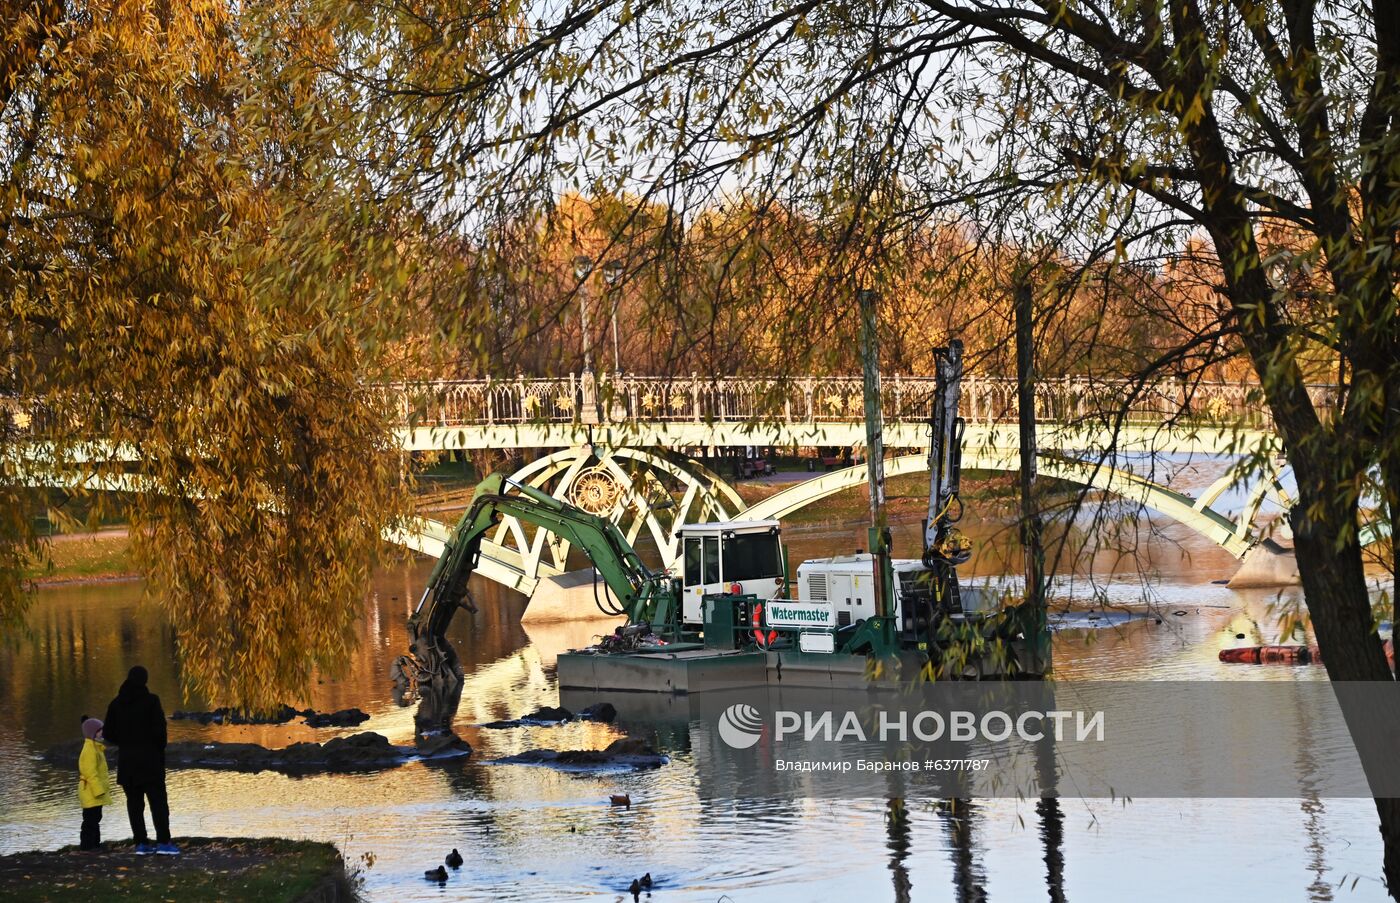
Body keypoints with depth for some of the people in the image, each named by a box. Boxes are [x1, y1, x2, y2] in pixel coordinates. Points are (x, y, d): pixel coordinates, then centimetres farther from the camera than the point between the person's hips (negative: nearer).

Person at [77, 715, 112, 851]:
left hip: (95, 792, 11)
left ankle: (94, 842, 20)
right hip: (91, 792, -11)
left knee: (95, 818, 14)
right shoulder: (89, 750, -18)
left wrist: (103, 787, 24)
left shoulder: (97, 748, 16)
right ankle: (87, 843, -5)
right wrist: (98, 789, -25)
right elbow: (90, 773, -23)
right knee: (91, 818, -8)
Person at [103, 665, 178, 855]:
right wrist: (160, 748, 4)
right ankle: (163, 842, -6)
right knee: (158, 801, -1)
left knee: (134, 802, 8)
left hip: (126, 760, 4)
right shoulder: (150, 700, -10)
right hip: (149, 758, -4)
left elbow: (108, 733, 5)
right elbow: (159, 729, -14)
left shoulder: (117, 703, 3)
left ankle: (141, 843, 6)